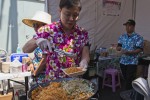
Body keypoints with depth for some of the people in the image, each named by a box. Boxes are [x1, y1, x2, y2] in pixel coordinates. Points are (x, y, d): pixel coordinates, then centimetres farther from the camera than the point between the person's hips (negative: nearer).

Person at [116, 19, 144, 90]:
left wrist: (128, 52, -26)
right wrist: (120, 48, -16)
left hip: (132, 62, -5)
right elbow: (118, 47, 8)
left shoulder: (138, 37, -9)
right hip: (123, 61, 6)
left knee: (129, 80, -4)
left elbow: (139, 49, -15)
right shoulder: (122, 36, 7)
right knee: (126, 78, 16)